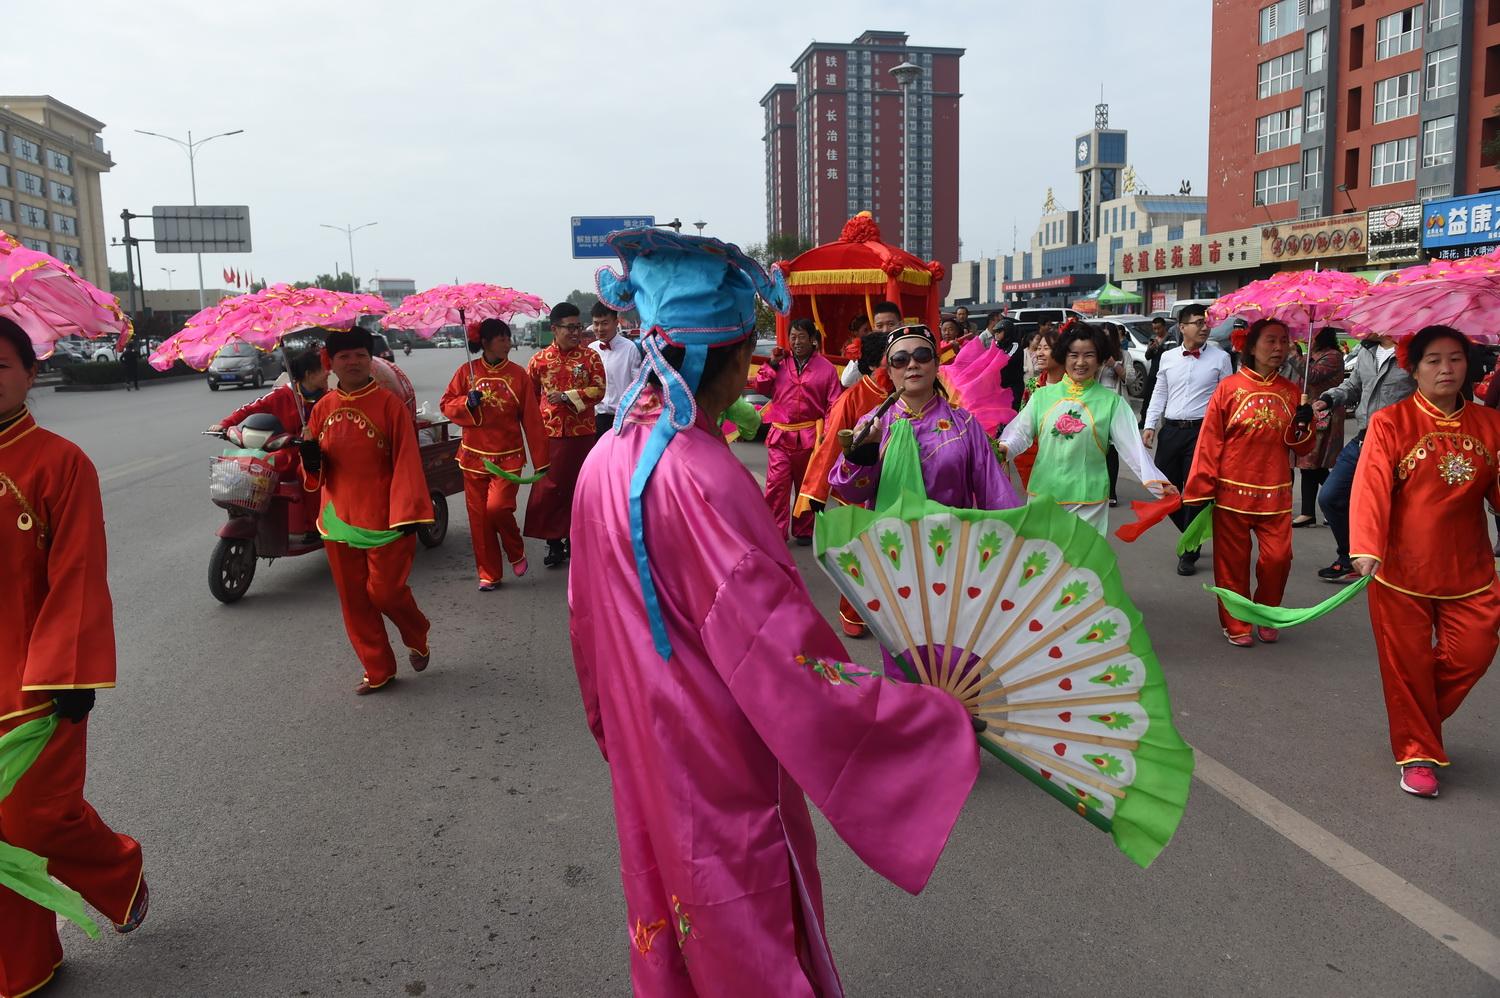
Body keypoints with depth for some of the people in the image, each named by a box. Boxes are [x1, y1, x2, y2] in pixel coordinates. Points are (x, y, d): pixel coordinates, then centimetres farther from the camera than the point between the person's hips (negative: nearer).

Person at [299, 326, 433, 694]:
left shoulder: (389, 403, -8)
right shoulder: (323, 408, 6)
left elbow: (406, 461, -11)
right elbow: (315, 472, 11)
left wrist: (409, 512, -18)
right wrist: (310, 455, -12)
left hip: (383, 518, -5)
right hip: (340, 519, 5)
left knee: (385, 590, -5)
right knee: (353, 599, 9)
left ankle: (417, 639, 27)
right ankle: (378, 670, 24)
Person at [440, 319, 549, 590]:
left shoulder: (517, 374, -3)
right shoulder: (467, 372, 0)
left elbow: (532, 419, -2)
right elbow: (447, 405, 7)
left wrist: (540, 460, -3)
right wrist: (467, 402, -15)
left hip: (508, 456, -2)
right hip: (475, 456, 2)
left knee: (498, 506, -17)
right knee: (479, 516, 5)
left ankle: (516, 552, 12)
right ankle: (489, 574, 19)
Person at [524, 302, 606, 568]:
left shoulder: (590, 356, 1)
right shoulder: (540, 358, 4)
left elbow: (598, 390, -7)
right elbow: (529, 393, 11)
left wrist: (568, 396, -16)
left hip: (582, 433, 0)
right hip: (550, 433, 0)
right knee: (549, 488, -1)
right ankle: (554, 543, 8)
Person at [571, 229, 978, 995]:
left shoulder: (605, 460, -5)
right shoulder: (702, 480, -30)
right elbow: (790, 661, -30)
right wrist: (945, 717, -22)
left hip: (642, 765, 7)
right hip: (722, 778, -7)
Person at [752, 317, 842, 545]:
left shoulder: (826, 368, 0)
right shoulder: (780, 363, 9)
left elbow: (834, 405, -2)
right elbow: (760, 387, 7)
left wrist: (827, 433, -11)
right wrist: (772, 363, -2)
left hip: (809, 437, -1)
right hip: (780, 434, 1)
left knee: (806, 485, 11)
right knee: (777, 483, -7)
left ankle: (804, 531, 24)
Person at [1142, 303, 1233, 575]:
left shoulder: (1220, 358, 1)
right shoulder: (1167, 358, 9)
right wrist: (1150, 425, 3)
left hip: (1202, 431, -4)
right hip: (1170, 430, 4)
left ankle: (1189, 554, 9)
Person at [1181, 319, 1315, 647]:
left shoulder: (1292, 392, 8)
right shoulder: (1229, 387, -4)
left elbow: (1303, 449, 14)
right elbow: (1209, 442, -5)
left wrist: (1303, 426, -8)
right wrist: (1199, 492, -7)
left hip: (1275, 494, 3)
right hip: (1233, 493, -3)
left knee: (1278, 558, -2)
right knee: (1233, 561, 5)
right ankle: (1236, 625, 21)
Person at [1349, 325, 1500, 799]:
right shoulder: (1390, 422, -7)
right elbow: (1372, 487, -17)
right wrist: (1366, 548, -28)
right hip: (1402, 568, -3)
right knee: (1407, 664, 5)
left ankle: (1421, 722, 32)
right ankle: (1417, 753, 23)